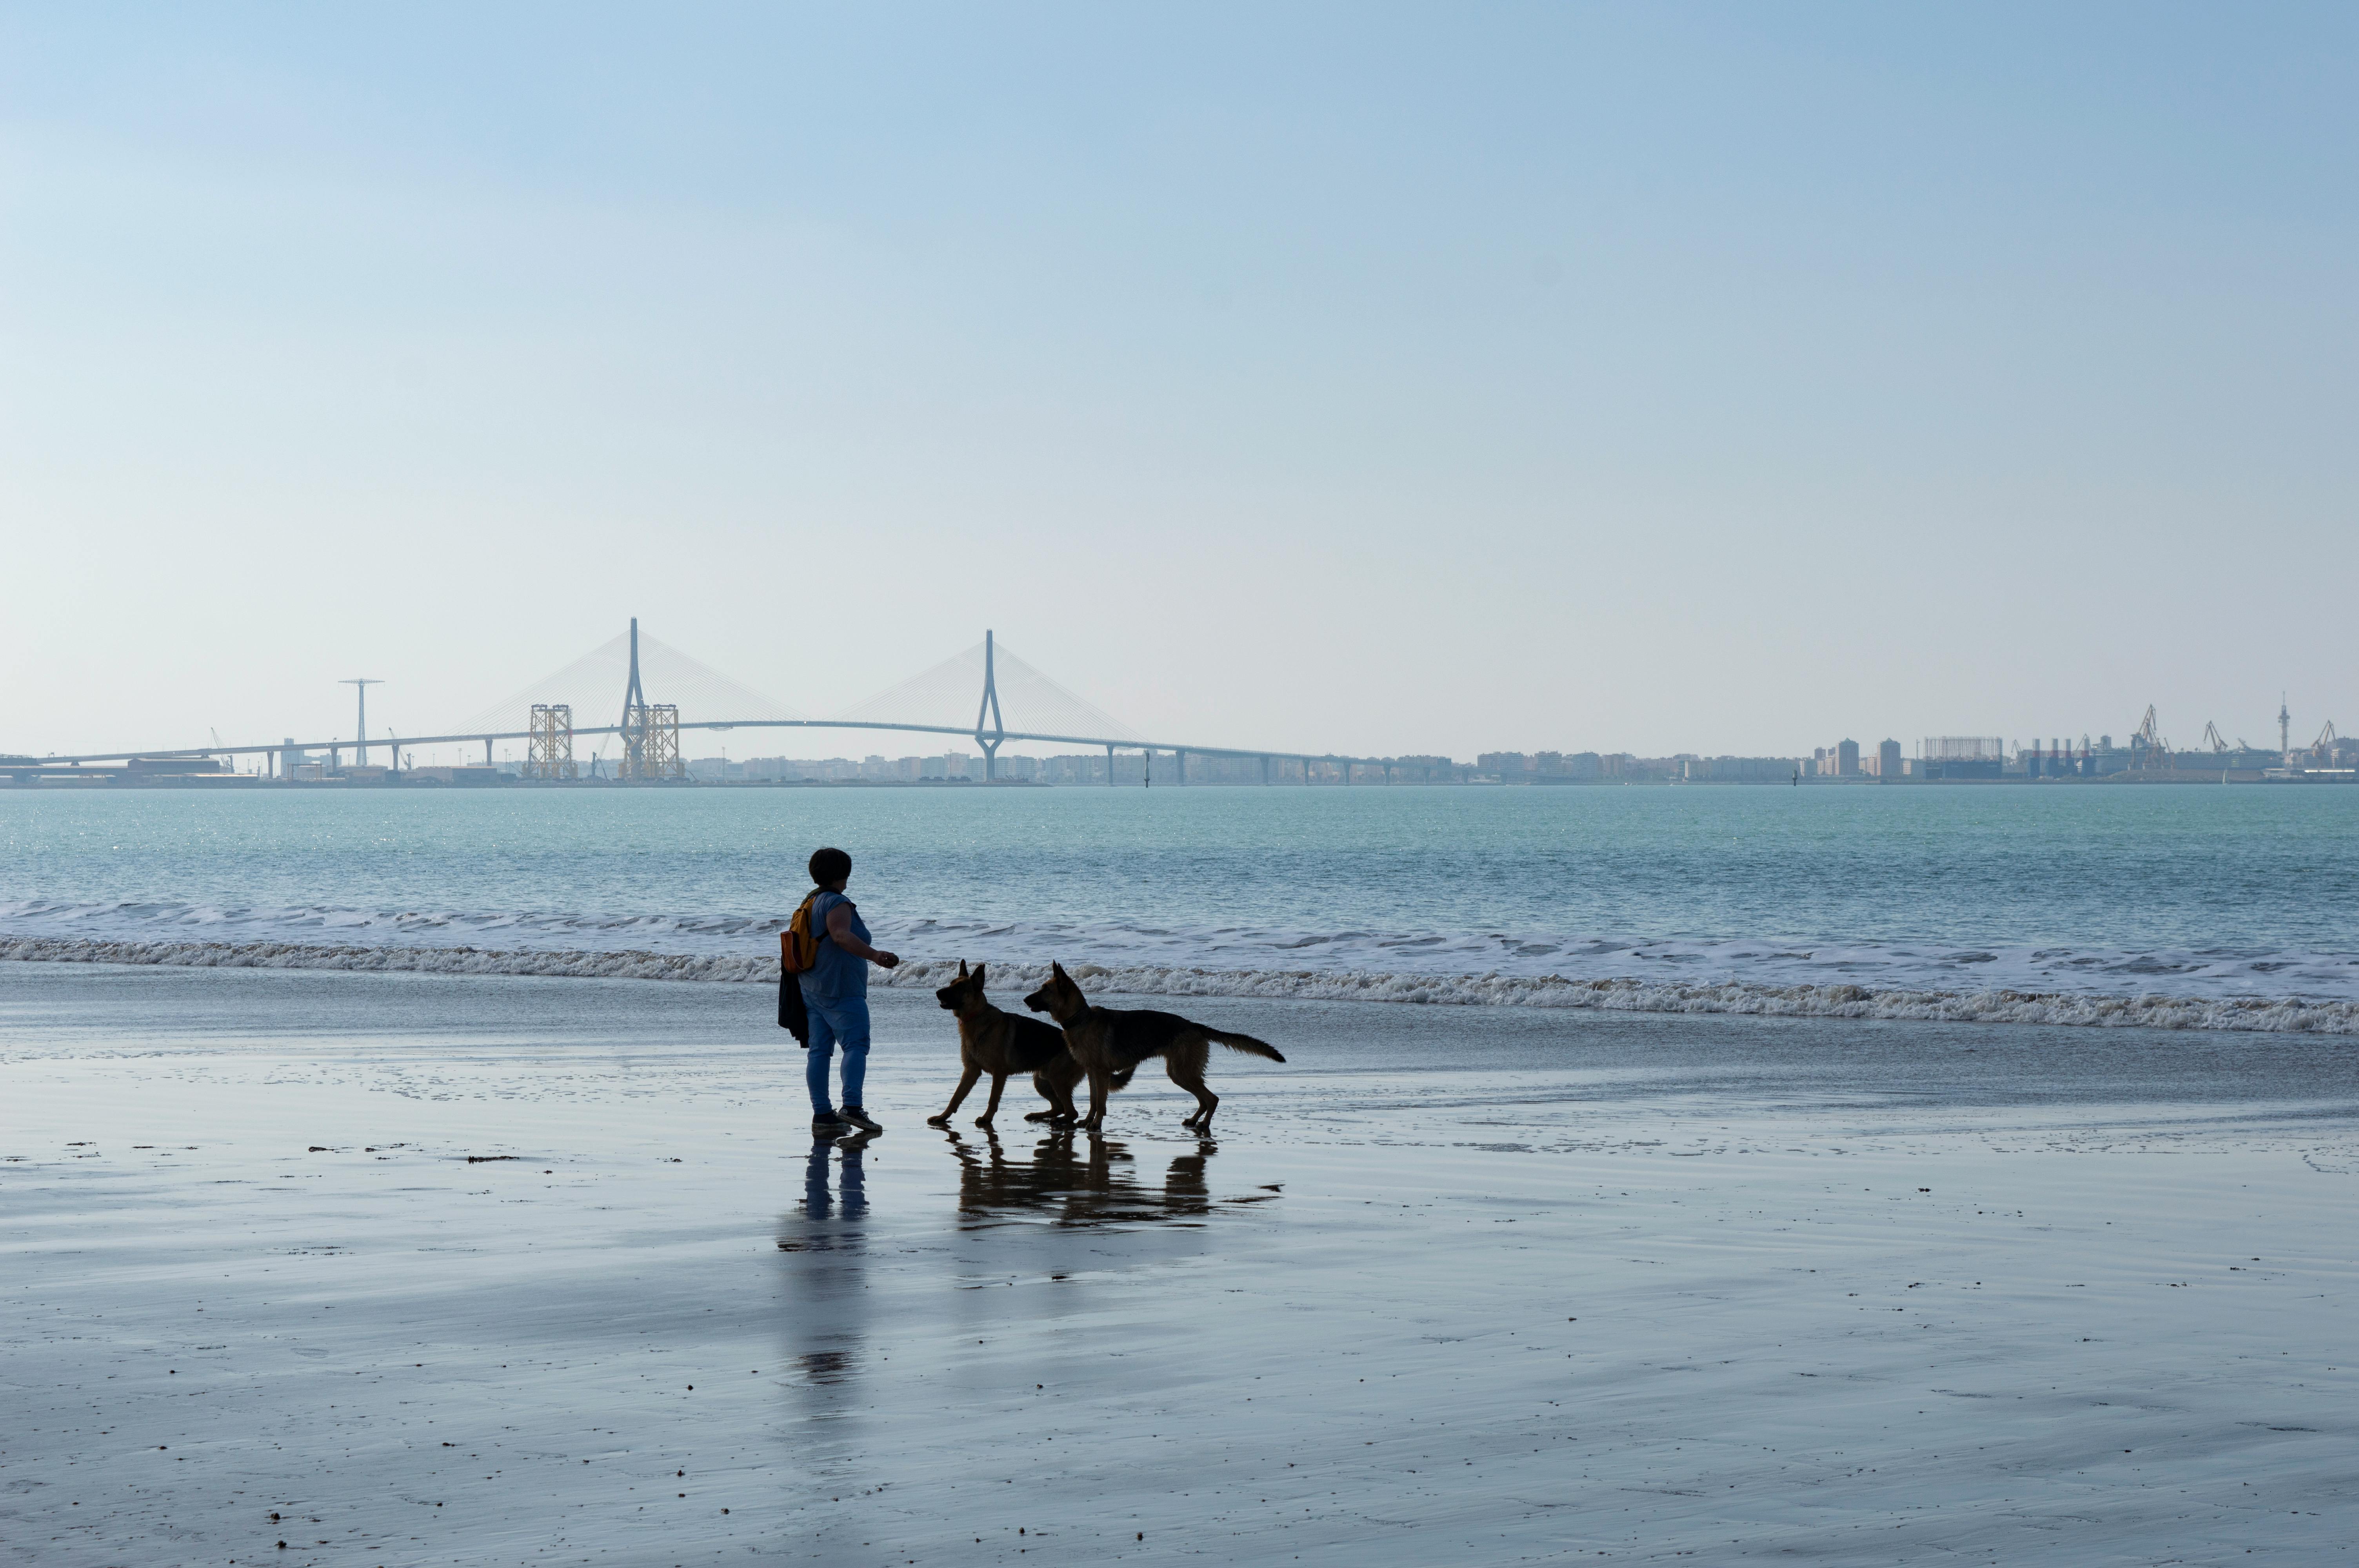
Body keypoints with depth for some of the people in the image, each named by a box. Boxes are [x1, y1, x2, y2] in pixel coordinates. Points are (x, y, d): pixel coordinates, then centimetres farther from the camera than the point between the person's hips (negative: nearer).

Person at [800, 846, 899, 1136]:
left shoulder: (811, 903, 17)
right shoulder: (837, 903, -11)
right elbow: (842, 936, -28)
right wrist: (875, 956, -38)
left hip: (813, 989, 10)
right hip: (841, 988, -10)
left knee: (820, 1050, 5)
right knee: (856, 1044, -13)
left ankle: (822, 1115, 3)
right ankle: (852, 1107, -27)